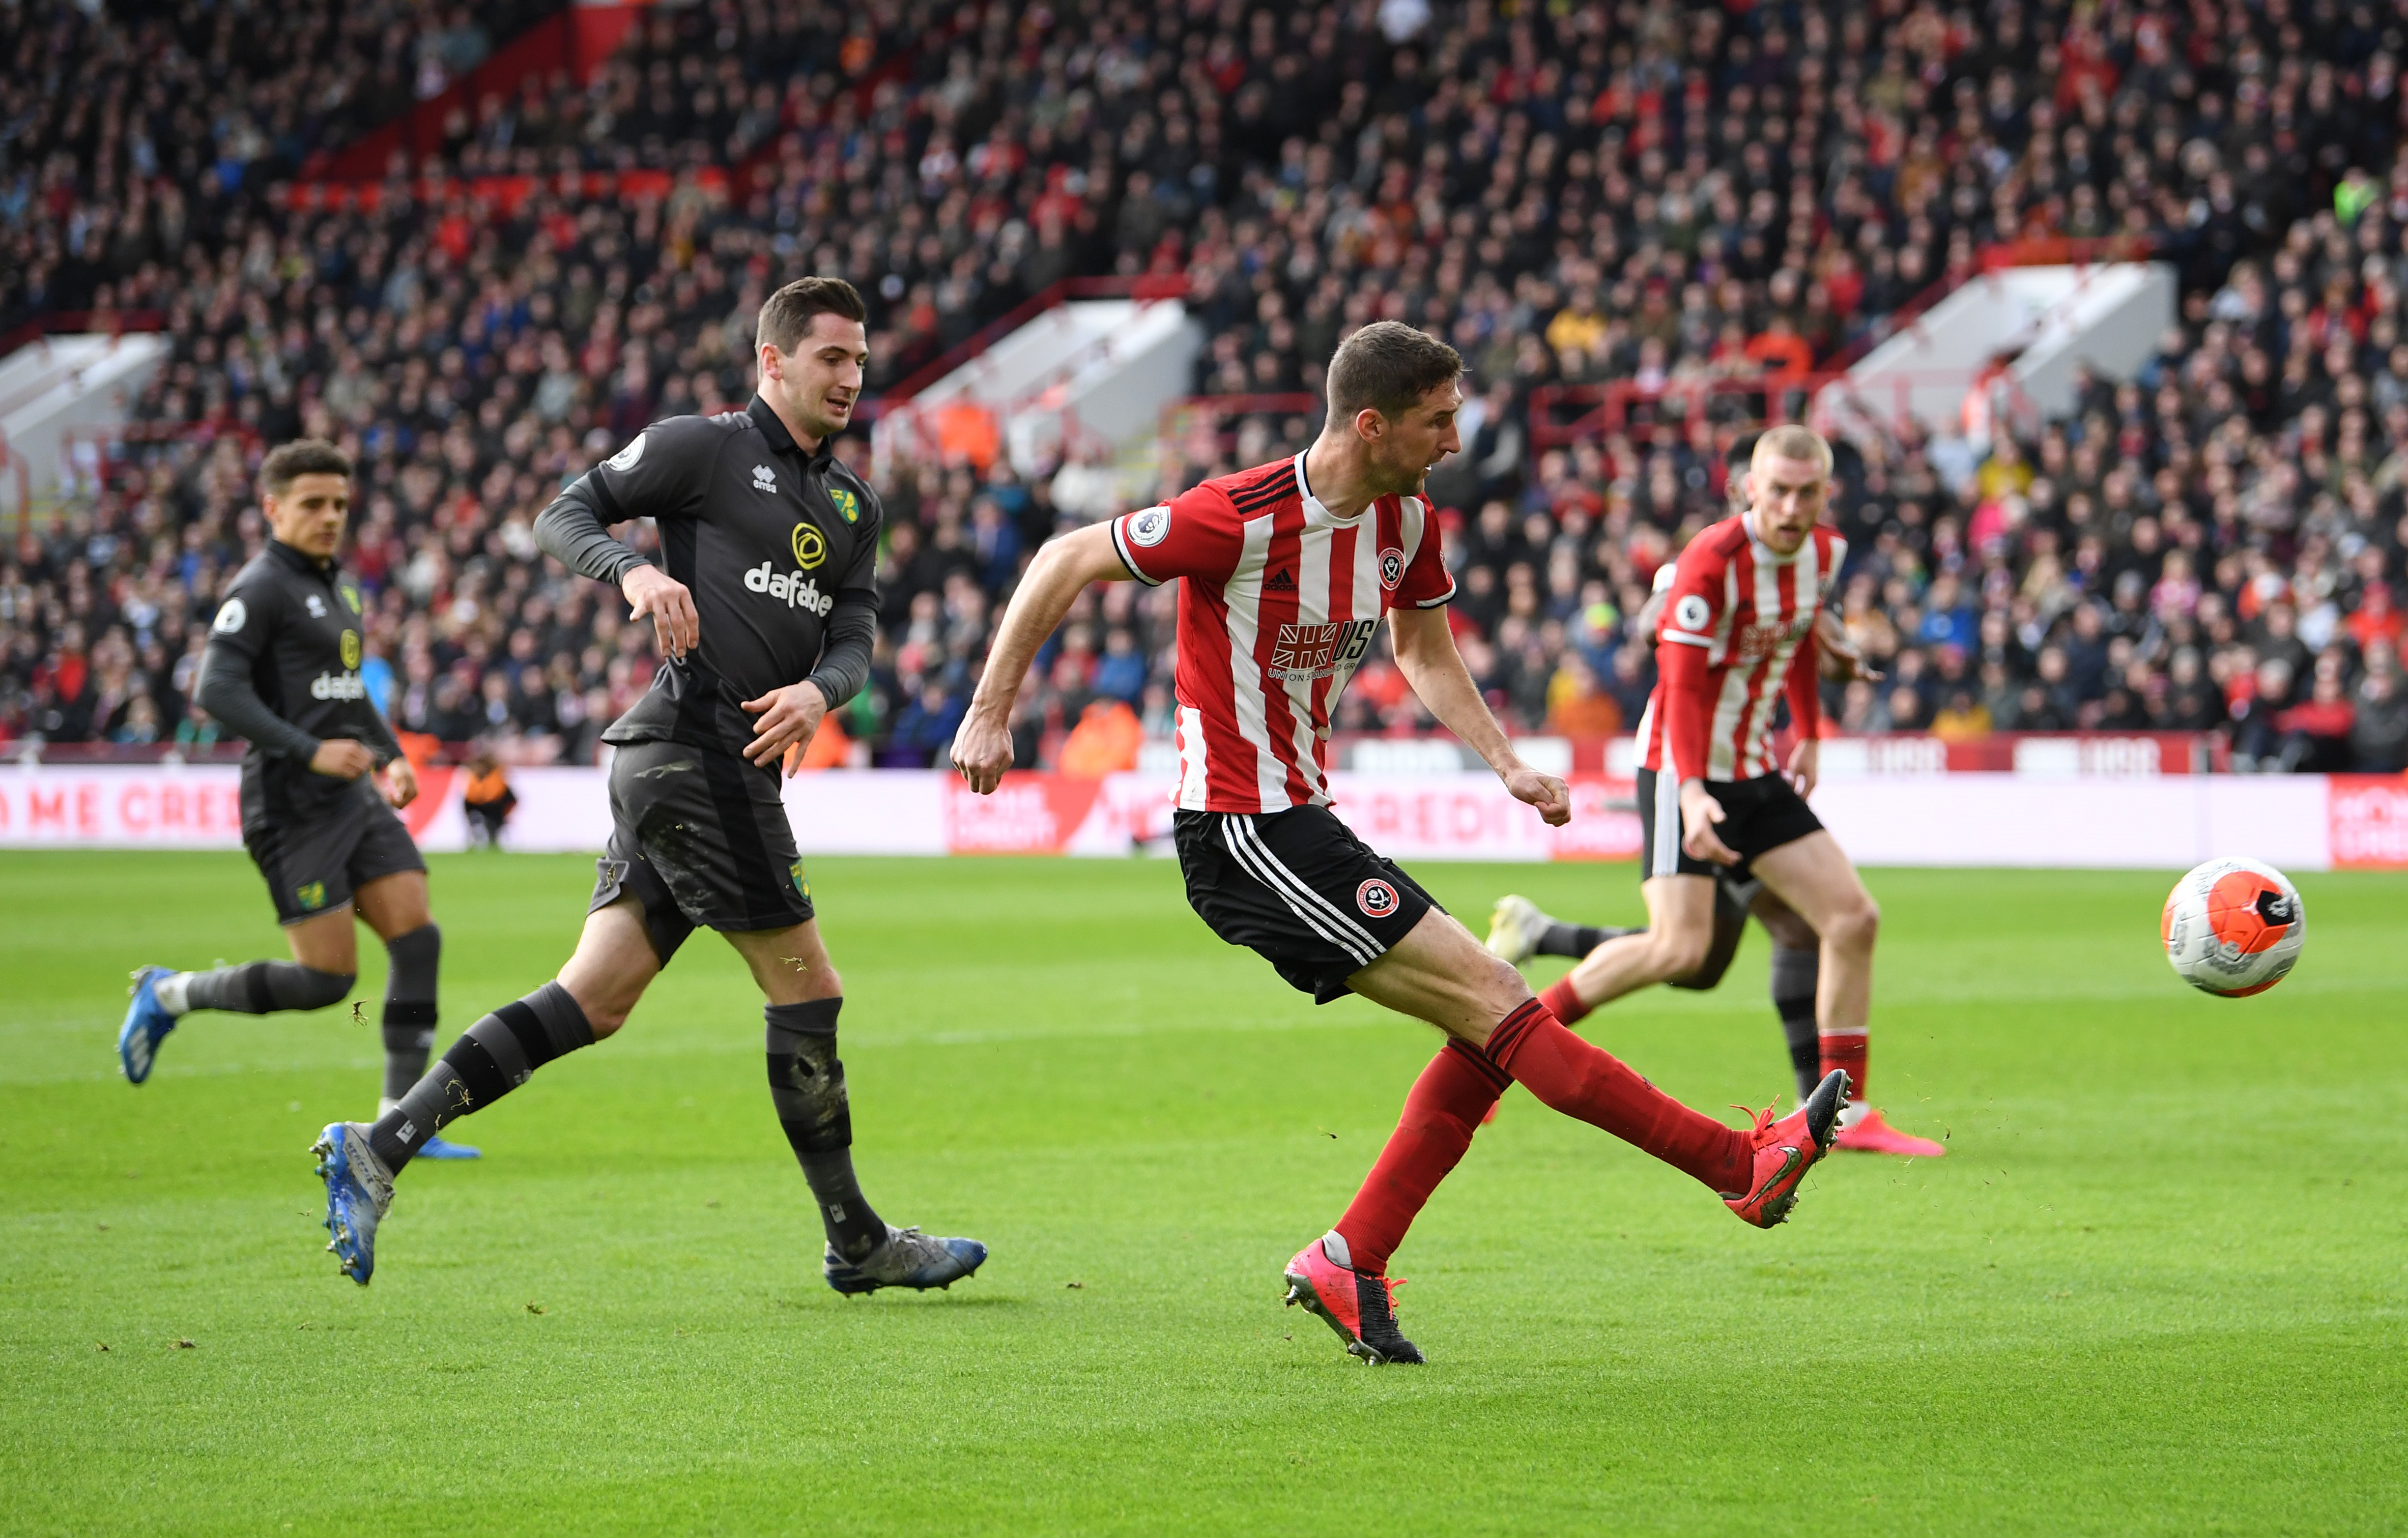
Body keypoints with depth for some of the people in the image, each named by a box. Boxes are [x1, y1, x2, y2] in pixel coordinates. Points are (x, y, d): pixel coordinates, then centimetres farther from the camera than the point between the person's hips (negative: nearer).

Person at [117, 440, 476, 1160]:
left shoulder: (340, 587, 18)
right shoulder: (260, 588, -11)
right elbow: (216, 690, -21)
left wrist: (390, 756, 15)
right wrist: (311, 752, -25)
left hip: (354, 798, 9)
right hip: (294, 806, -9)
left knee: (418, 940, -3)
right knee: (327, 979, -9)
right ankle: (169, 994, 12)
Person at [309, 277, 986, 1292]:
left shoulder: (852, 504, 20)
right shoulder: (703, 447, -2)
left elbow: (856, 635, 12)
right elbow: (565, 517, -1)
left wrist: (818, 689, -10)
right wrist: (635, 572, -21)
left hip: (737, 766, 8)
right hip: (694, 744, -8)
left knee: (594, 999, 4)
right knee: (806, 988, -3)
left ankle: (381, 1147, 2)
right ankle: (856, 1242, 7)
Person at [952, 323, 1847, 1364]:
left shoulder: (1405, 523, 4)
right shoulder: (1243, 519, -19)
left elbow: (1426, 654, 22)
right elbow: (1066, 562, -11)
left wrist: (1505, 763, 8)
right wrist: (991, 714, -9)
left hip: (1299, 821, 9)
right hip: (1239, 833, -9)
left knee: (1487, 1031, 3)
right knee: (1489, 998, -13)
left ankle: (1347, 1267, 8)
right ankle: (1747, 1167, -14)